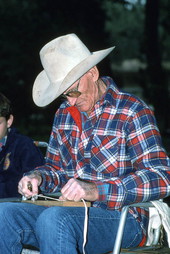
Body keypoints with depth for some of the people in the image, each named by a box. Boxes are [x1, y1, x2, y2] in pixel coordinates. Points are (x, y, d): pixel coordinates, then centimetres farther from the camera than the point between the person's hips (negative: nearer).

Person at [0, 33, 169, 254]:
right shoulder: (64, 114, 15)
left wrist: (96, 191, -27)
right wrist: (38, 177, 0)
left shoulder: (132, 112, -6)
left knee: (54, 219, -37)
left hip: (122, 219, -6)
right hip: (69, 213, 6)